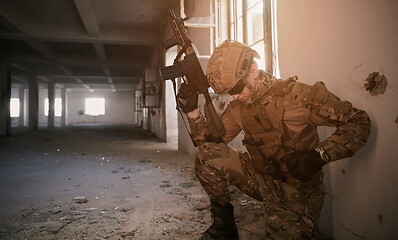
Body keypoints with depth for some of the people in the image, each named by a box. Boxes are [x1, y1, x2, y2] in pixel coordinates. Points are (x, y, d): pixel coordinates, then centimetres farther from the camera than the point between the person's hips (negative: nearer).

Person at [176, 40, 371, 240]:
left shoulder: (296, 94, -19)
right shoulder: (238, 107, 1)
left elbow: (359, 122, -16)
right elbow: (209, 140, 1)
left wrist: (320, 155, -31)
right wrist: (192, 110, -14)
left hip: (296, 187, -4)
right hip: (261, 179, 5)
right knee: (206, 153, -13)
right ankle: (223, 224, 3)